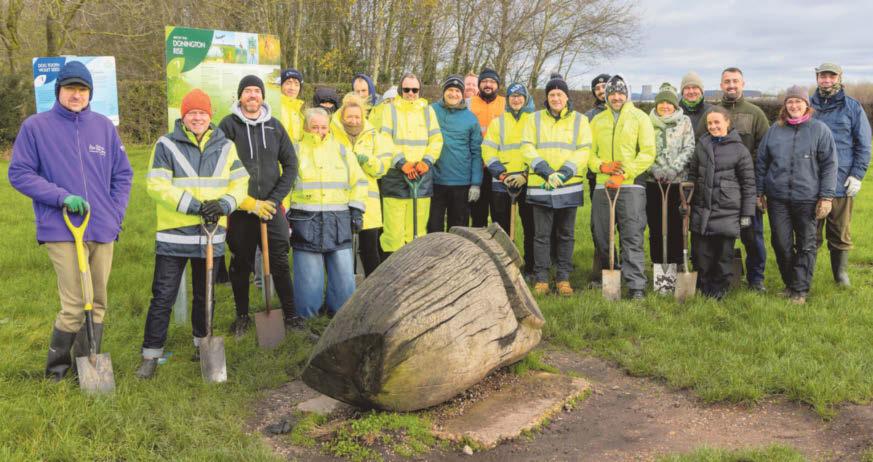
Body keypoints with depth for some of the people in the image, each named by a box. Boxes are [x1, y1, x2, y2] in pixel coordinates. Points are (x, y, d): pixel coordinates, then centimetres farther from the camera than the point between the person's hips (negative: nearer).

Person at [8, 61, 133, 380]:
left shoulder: (104, 126, 9)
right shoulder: (35, 126, -1)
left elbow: (122, 174, 14)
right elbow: (19, 174, -2)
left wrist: (116, 215, 3)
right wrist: (62, 197, -14)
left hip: (103, 231, 4)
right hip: (62, 231, -4)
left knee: (97, 304, 11)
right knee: (74, 306, -7)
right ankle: (57, 367, 14)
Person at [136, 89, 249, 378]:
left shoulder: (225, 147, 8)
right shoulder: (166, 145, -4)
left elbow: (240, 183, 7)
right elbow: (156, 185, -13)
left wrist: (224, 204, -14)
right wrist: (194, 206, -19)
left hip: (211, 234, 3)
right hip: (173, 235, -3)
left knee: (205, 295, 17)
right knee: (163, 297, 0)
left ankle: (202, 344, 34)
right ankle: (151, 354, 10)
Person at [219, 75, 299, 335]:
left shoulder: (275, 126, 8)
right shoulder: (228, 125, -2)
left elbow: (290, 165, 9)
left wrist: (274, 199, -3)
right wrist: (249, 203, -11)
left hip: (271, 207, 2)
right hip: (240, 209, -2)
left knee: (280, 263, 3)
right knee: (241, 264, 9)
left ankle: (290, 314, 12)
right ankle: (242, 316, 24)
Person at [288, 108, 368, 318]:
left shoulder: (341, 150, 13)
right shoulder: (296, 151, 6)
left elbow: (359, 181, 17)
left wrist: (356, 210, 8)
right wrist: (285, 215, 1)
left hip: (338, 224, 2)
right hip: (306, 224, -2)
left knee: (344, 276, 3)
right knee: (309, 280, -1)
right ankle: (305, 317, 15)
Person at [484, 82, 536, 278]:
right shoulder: (497, 122, 11)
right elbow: (488, 151, 4)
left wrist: (525, 175, -13)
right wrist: (502, 174, -9)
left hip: (528, 182, -1)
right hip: (501, 183, 1)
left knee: (531, 227, 0)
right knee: (501, 228, 5)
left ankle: (530, 269, 10)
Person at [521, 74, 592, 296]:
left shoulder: (579, 120, 7)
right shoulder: (535, 119, 8)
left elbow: (583, 151, -2)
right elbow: (527, 148, -1)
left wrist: (564, 173, -15)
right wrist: (545, 171, -15)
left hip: (569, 186, 1)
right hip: (540, 186, 0)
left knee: (566, 234, 7)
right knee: (541, 234, 2)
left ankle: (563, 278, 16)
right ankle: (541, 279, 10)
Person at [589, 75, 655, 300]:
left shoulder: (640, 118, 4)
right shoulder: (597, 121, 14)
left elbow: (648, 153, -4)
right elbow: (589, 152, 13)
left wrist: (624, 174, -14)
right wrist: (601, 166, -8)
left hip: (631, 186, -4)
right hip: (602, 186, 4)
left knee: (632, 237, -9)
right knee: (601, 236, 9)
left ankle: (636, 285, -8)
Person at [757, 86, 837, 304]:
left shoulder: (819, 129, 0)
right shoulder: (774, 130, 8)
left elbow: (829, 164, -2)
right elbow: (761, 162, 13)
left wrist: (826, 196, -7)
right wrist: (760, 192, 9)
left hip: (808, 199, -2)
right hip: (778, 199, 2)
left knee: (806, 245, 5)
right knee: (781, 243, 5)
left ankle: (800, 290, 13)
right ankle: (789, 283, 23)